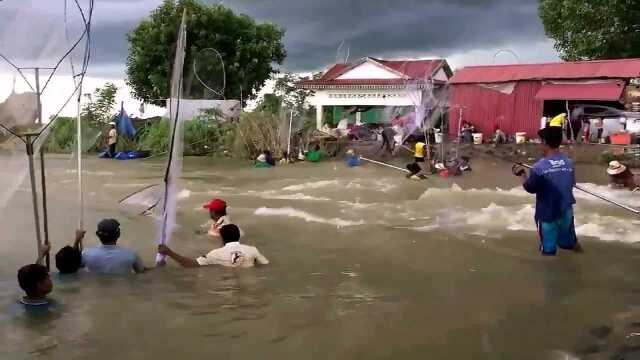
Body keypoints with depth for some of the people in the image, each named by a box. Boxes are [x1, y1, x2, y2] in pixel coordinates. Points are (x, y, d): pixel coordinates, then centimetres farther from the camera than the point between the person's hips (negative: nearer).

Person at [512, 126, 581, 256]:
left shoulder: (539, 167, -24)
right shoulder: (569, 163, -9)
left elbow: (530, 188, -10)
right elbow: (572, 183, 6)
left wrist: (521, 174, 6)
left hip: (547, 214, -4)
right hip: (566, 211, 4)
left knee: (548, 249, 14)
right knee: (568, 242, 27)